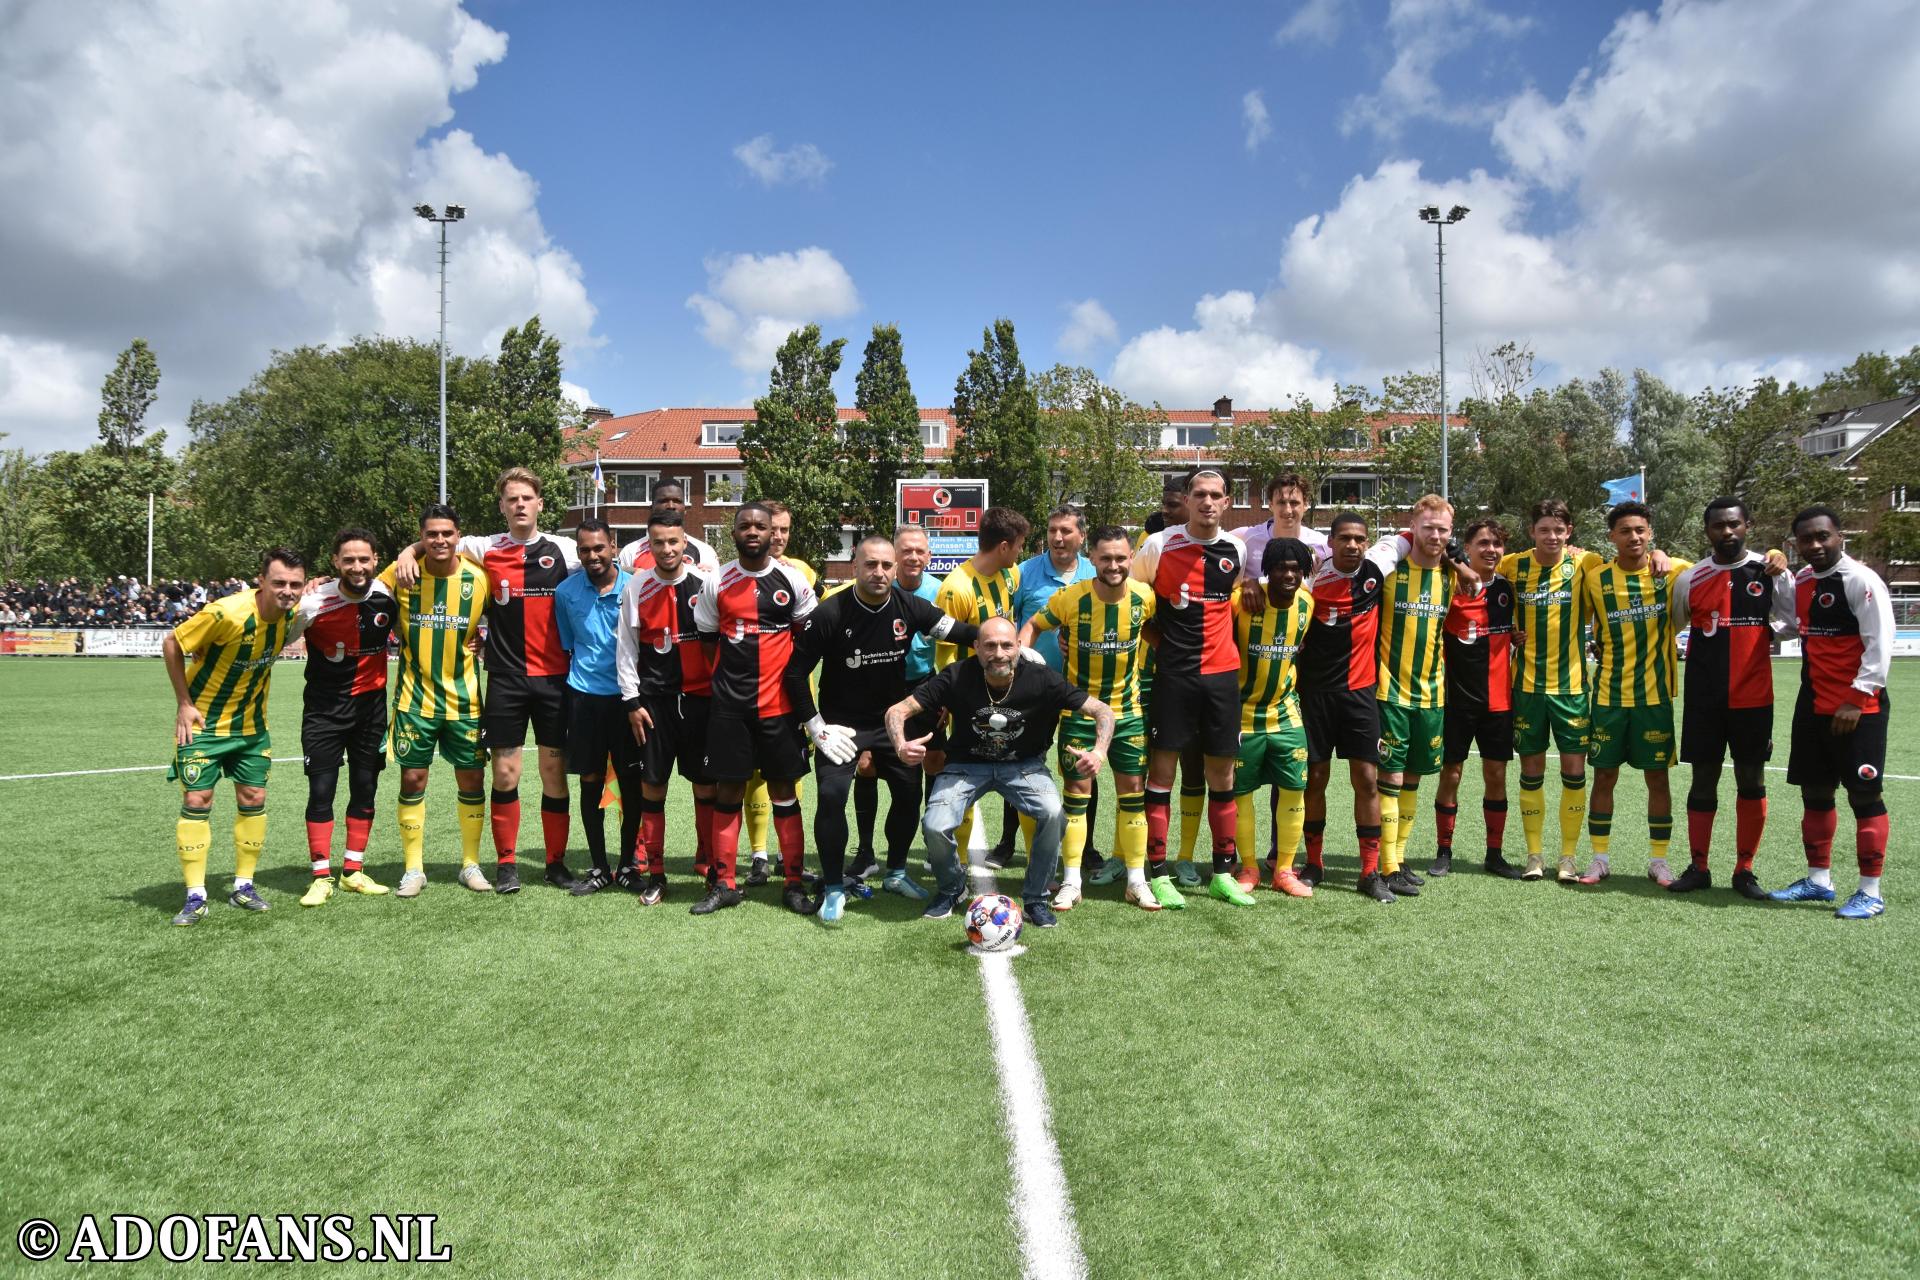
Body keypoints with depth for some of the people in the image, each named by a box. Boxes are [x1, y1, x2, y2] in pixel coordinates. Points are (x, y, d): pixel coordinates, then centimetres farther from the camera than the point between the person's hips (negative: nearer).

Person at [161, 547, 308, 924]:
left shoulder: (291, 615, -11)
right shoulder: (227, 613, -28)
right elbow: (172, 644, -16)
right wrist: (184, 703, -14)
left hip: (251, 723, 5)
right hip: (202, 721, -5)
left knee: (253, 799, 5)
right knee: (196, 800, -5)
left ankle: (244, 886, 18)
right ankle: (195, 897, 2)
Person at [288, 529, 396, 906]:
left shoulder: (389, 596, -8)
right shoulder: (313, 603, -18)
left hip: (371, 703, 3)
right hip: (324, 705, -3)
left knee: (365, 789, 9)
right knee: (321, 790, -5)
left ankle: (354, 871, 20)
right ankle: (322, 877, 6)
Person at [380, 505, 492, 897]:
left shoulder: (479, 577, -6)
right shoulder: (401, 573, -6)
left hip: (464, 698, 0)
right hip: (415, 697, 0)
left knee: (471, 780, 5)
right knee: (412, 779, 3)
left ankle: (470, 864, 21)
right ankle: (414, 868, 16)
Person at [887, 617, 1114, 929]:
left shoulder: (1040, 678, -21)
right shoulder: (956, 677, -22)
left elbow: (1103, 710, -15)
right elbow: (897, 710, -18)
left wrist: (1099, 752, -33)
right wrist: (901, 745, -40)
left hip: (1023, 765, 0)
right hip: (966, 764, 0)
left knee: (1052, 812, -28)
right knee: (935, 827, -23)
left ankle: (1035, 898, -3)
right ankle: (950, 890, 13)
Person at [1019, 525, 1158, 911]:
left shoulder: (1145, 597, -8)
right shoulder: (1070, 598, -15)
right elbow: (1033, 626, -2)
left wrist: (1135, 658, 2)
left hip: (1128, 709, 2)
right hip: (1079, 709, -2)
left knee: (1133, 789, 4)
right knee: (1077, 790, 1)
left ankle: (1136, 880, 16)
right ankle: (1071, 882, 11)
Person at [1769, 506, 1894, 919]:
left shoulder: (1862, 580, -13)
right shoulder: (1801, 582, 10)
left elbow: (1880, 646, -16)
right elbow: (1792, 622, 26)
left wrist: (1856, 699, -19)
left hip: (1858, 710, -8)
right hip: (1813, 707, 8)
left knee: (1864, 795, -2)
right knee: (1814, 793, 13)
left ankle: (1871, 892, 6)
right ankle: (1818, 880, 24)